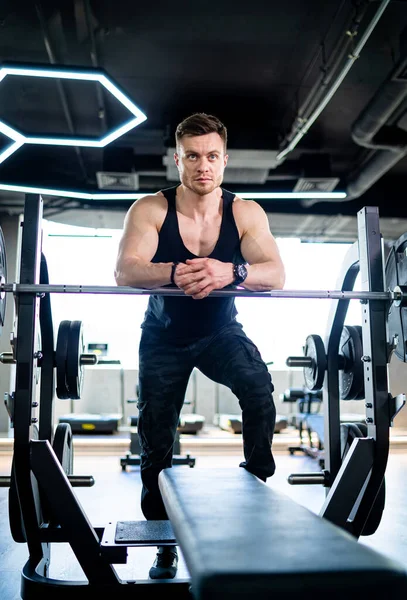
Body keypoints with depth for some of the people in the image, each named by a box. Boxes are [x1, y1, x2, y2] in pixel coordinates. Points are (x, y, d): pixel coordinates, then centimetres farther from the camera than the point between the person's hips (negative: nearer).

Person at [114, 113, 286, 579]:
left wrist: (231, 271, -49)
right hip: (164, 336, 0)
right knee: (155, 442, 4)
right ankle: (164, 547, 22)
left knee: (260, 388, -31)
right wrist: (173, 273, -52)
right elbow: (124, 270, -31)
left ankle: (259, 481, -8)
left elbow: (276, 274, -27)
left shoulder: (246, 213, -14)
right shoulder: (150, 209, -18)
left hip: (220, 331, 0)